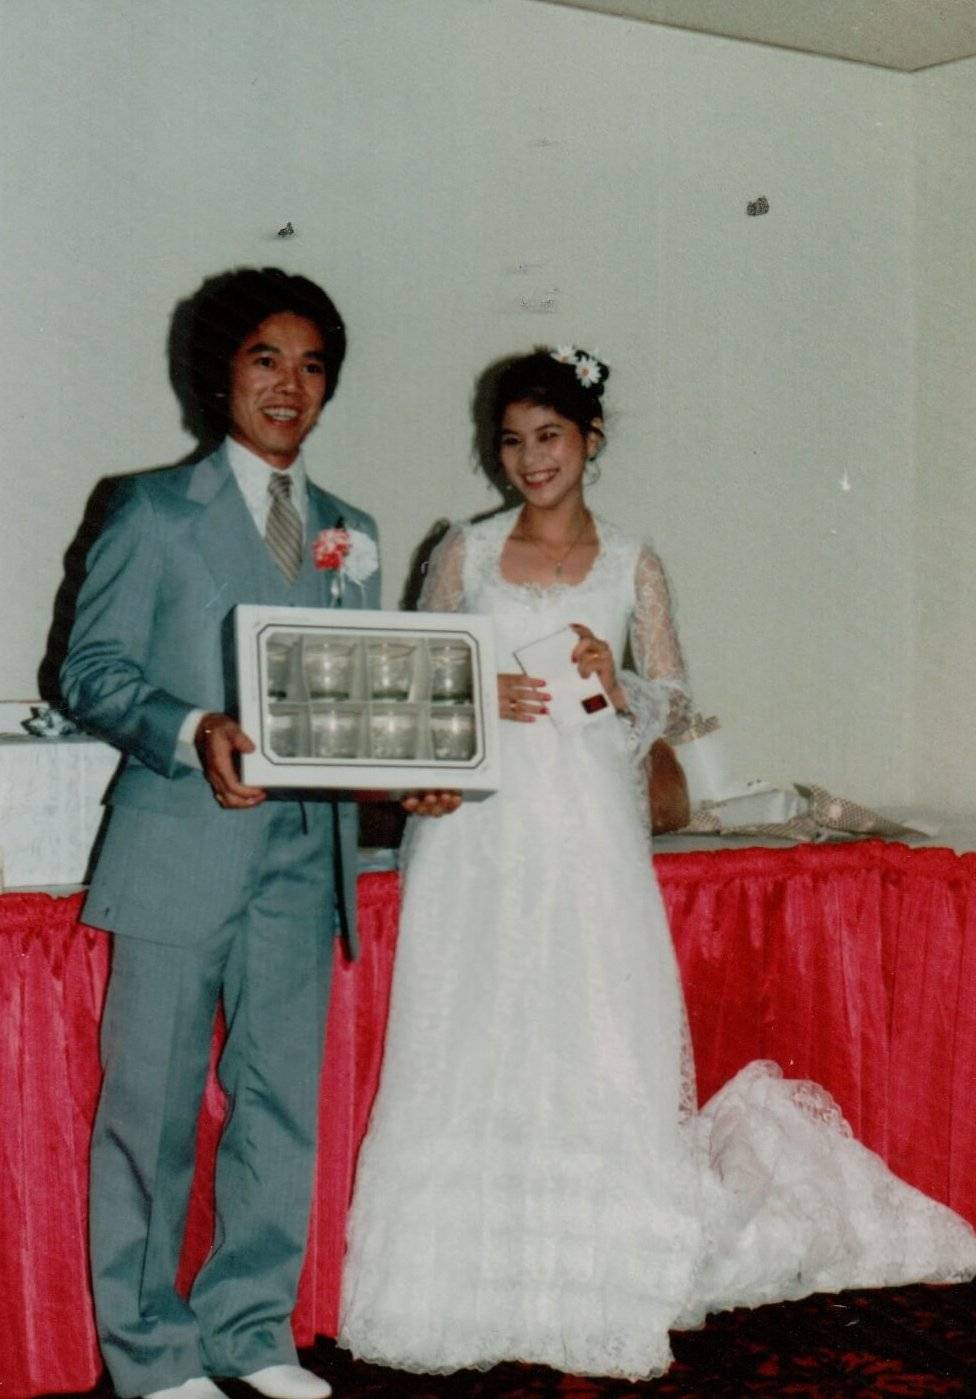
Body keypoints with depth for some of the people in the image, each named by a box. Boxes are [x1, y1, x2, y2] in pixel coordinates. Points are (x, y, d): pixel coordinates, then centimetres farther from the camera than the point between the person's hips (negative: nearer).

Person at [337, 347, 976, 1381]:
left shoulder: (630, 565, 9)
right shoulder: (466, 552, 9)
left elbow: (676, 703, 8)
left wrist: (617, 686, -12)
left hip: (587, 838, 0)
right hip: (480, 836, 1)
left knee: (599, 1047, -5)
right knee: (473, 1052, -1)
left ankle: (599, 1289, 7)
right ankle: (478, 1288, 9)